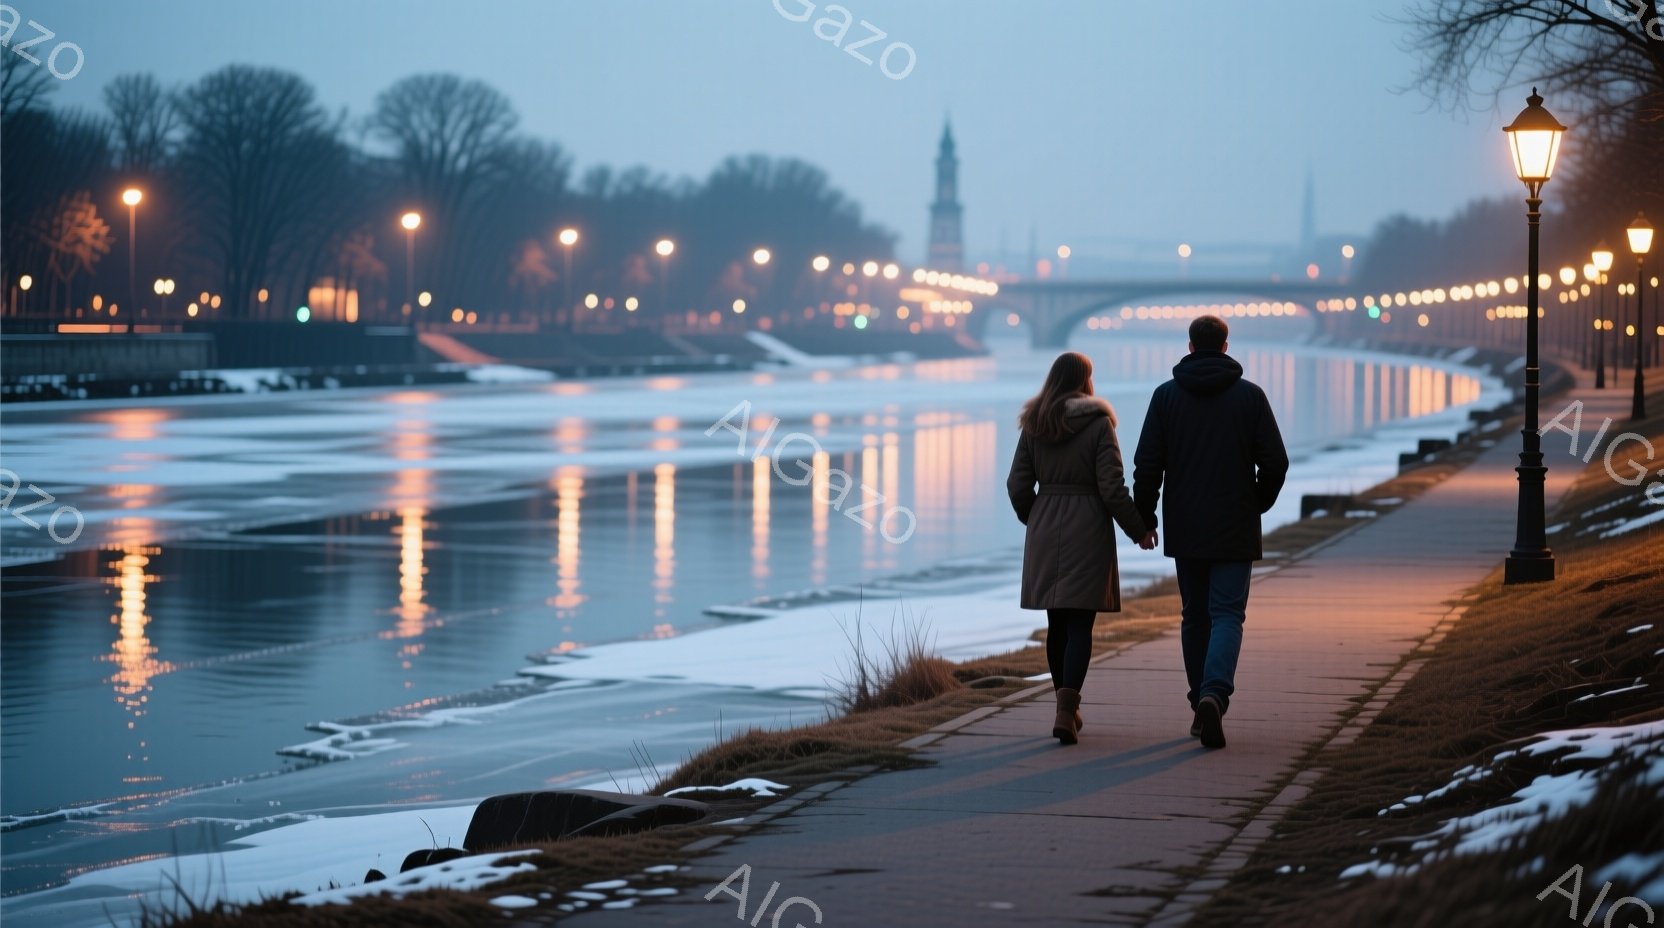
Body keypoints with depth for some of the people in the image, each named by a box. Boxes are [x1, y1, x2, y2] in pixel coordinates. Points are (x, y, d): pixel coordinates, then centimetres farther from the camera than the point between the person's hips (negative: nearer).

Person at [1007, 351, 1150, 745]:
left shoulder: (1033, 425, 5)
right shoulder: (1098, 424, -8)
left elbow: (1017, 486, 5)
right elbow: (1113, 488, -11)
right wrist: (1139, 530, 1)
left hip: (1045, 532, 4)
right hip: (1088, 531, -4)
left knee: (1057, 622, 14)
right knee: (1080, 624, -4)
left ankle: (1067, 708, 23)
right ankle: (1066, 712, -18)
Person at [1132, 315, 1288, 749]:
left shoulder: (1166, 396, 0)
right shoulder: (1250, 396, -2)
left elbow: (1147, 464, -3)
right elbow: (1275, 462, -3)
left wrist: (1145, 519, 6)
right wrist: (1258, 504, 14)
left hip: (1184, 530, 2)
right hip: (1234, 530, -2)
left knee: (1195, 616, 13)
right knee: (1227, 615, -2)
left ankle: (1202, 710, 14)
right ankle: (1214, 694, -25)